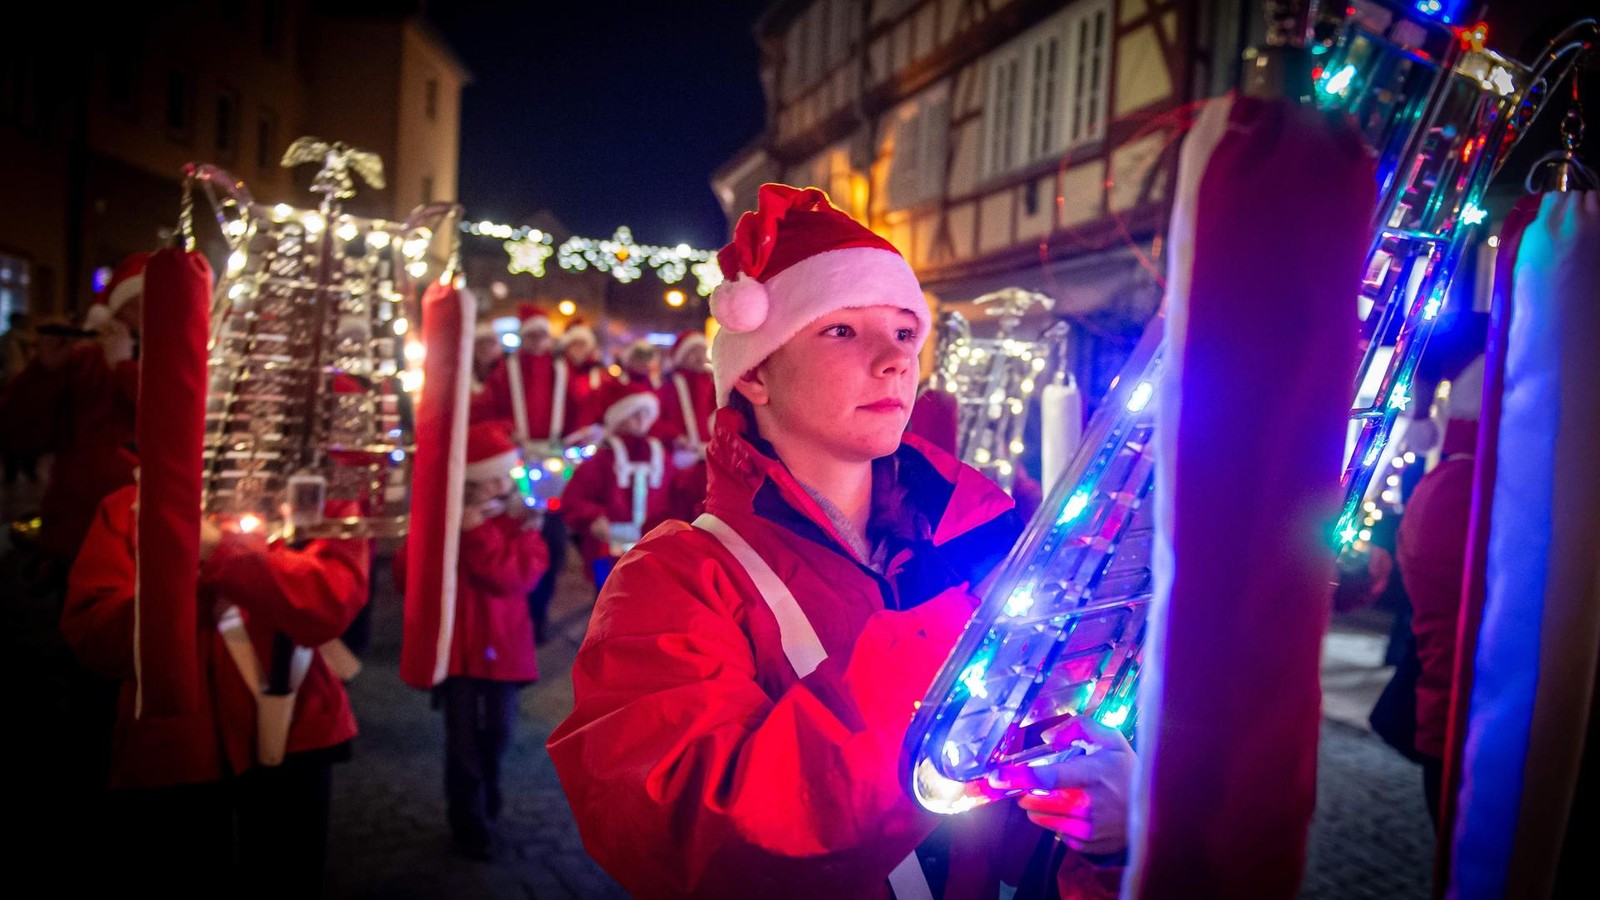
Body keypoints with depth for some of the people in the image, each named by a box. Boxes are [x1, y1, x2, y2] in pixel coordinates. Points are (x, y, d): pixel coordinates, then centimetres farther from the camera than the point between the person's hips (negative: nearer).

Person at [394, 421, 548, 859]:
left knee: (497, 731, 14)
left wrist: (479, 533, -24)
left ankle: (485, 803, 39)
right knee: (464, 737, -1)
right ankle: (469, 825, 13)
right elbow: (405, 577, -10)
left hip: (501, 643, 2)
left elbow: (519, 576, -19)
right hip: (455, 643, -2)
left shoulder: (518, 520, -2)